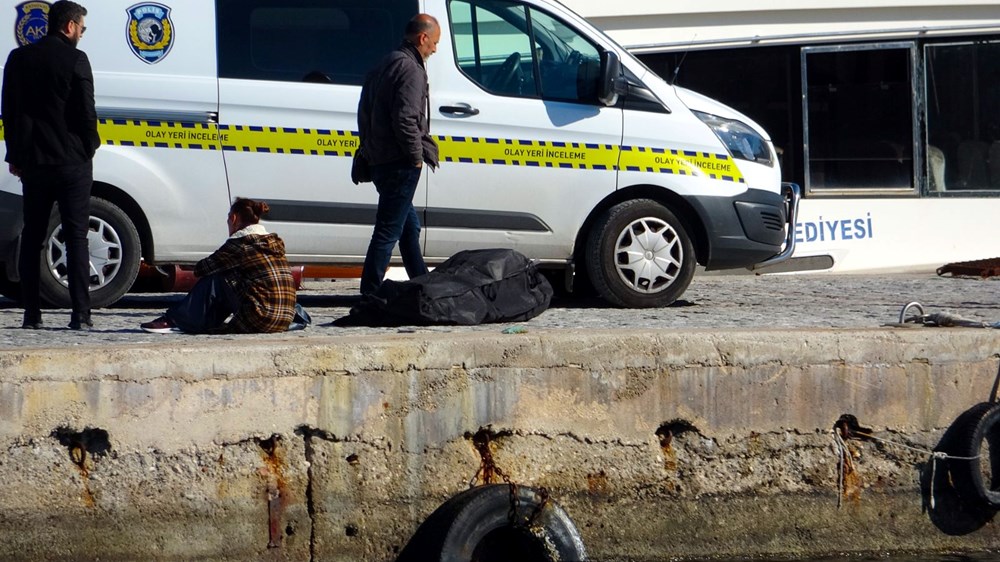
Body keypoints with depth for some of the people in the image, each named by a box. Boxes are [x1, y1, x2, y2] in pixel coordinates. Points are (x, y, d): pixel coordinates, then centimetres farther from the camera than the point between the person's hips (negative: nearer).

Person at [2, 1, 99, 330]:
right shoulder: (74, 59, -9)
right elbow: (86, 112, -10)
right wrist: (89, 148, 5)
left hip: (32, 162, 4)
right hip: (72, 162, -4)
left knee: (32, 238, 9)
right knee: (76, 238, -1)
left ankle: (32, 314, 6)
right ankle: (80, 315, -6)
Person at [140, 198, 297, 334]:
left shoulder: (240, 243, -6)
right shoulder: (275, 242, 17)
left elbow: (201, 269, -1)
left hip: (259, 320, -8)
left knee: (214, 280, 3)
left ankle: (173, 320, 7)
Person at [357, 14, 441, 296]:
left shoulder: (384, 65, 17)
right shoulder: (410, 69, -14)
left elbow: (365, 113, 22)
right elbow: (405, 119, -24)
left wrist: (369, 149, 22)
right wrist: (416, 156, -14)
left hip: (381, 162, 10)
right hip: (400, 164, -10)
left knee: (410, 228, 20)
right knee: (388, 231, -9)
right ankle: (370, 295, -11)